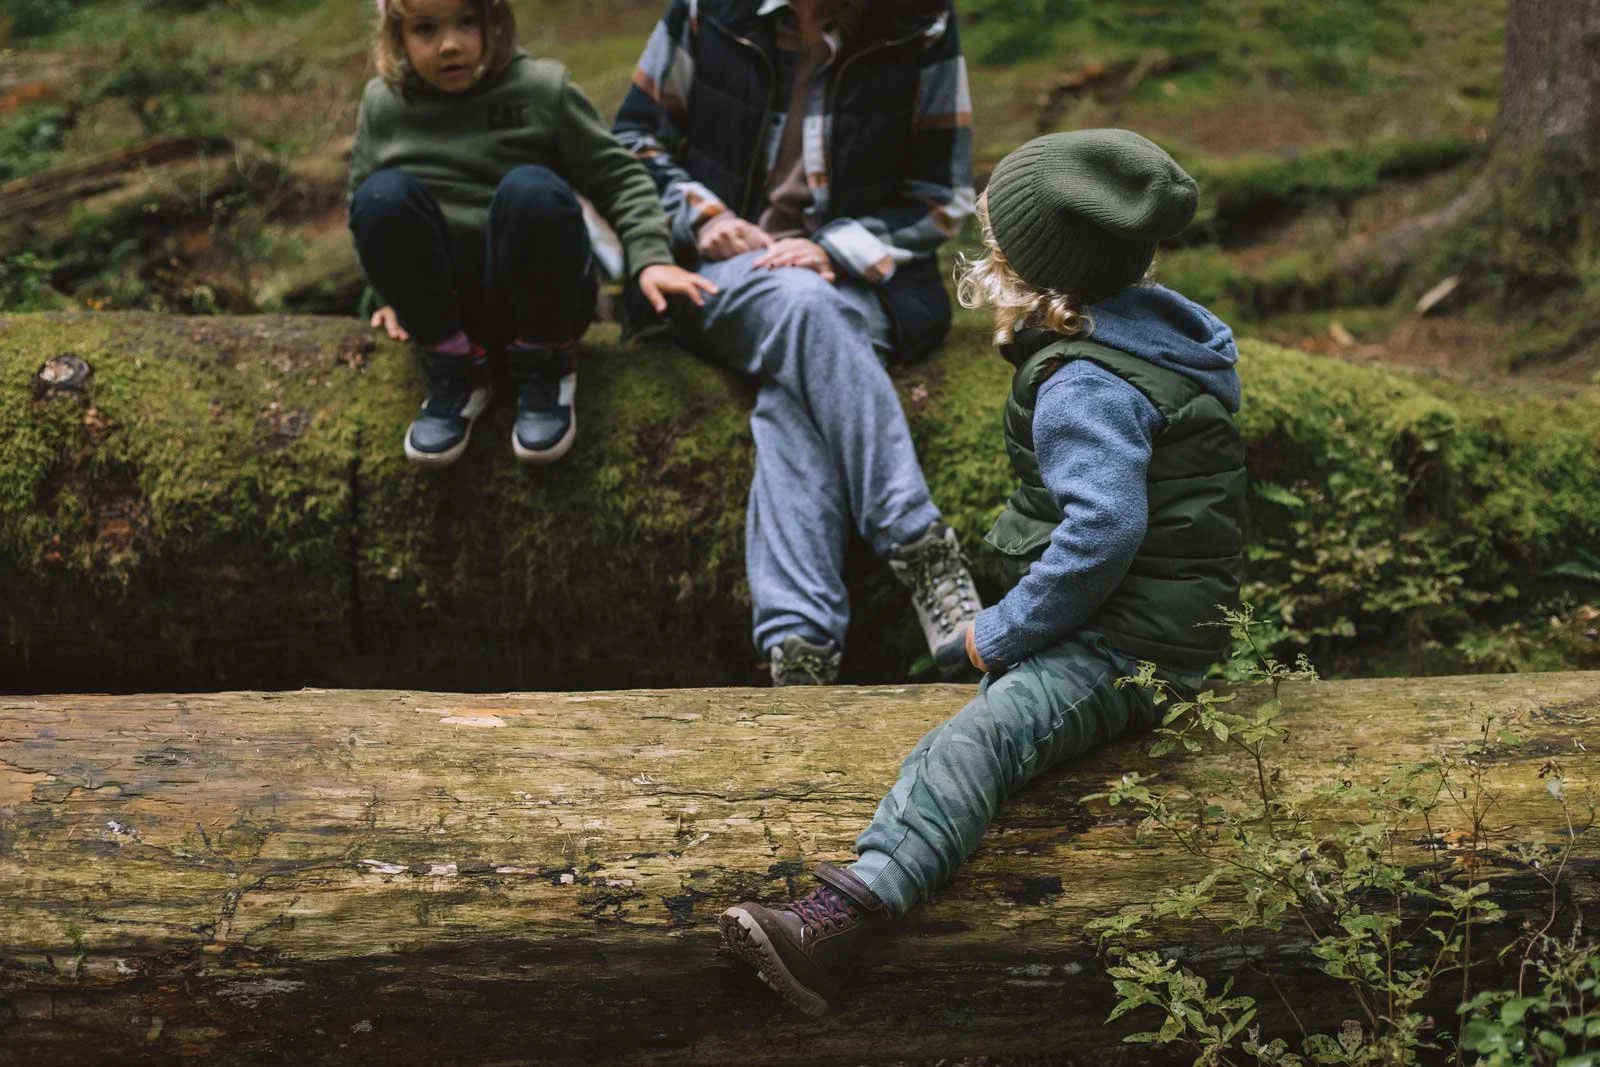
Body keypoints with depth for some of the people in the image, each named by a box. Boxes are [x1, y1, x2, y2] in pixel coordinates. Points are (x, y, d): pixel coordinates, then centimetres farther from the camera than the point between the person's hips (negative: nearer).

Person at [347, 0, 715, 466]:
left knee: (532, 189, -32)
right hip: (443, 303, 2)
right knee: (382, 195, -26)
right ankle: (454, 373, -11)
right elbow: (362, 207, 14)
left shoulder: (541, 88, -4)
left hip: (533, 293, -2)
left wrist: (650, 258, -15)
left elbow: (617, 177, -1)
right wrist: (395, 288, 1)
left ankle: (545, 368, -11)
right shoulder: (382, 103, 3)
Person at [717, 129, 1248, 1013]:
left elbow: (1104, 531, -29)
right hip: (1133, 631, 13)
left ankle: (834, 923, -46)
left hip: (1129, 648, -13)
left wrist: (1005, 633, -17)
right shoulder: (1142, 326, 16)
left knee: (977, 739, -30)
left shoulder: (1084, 388, -18)